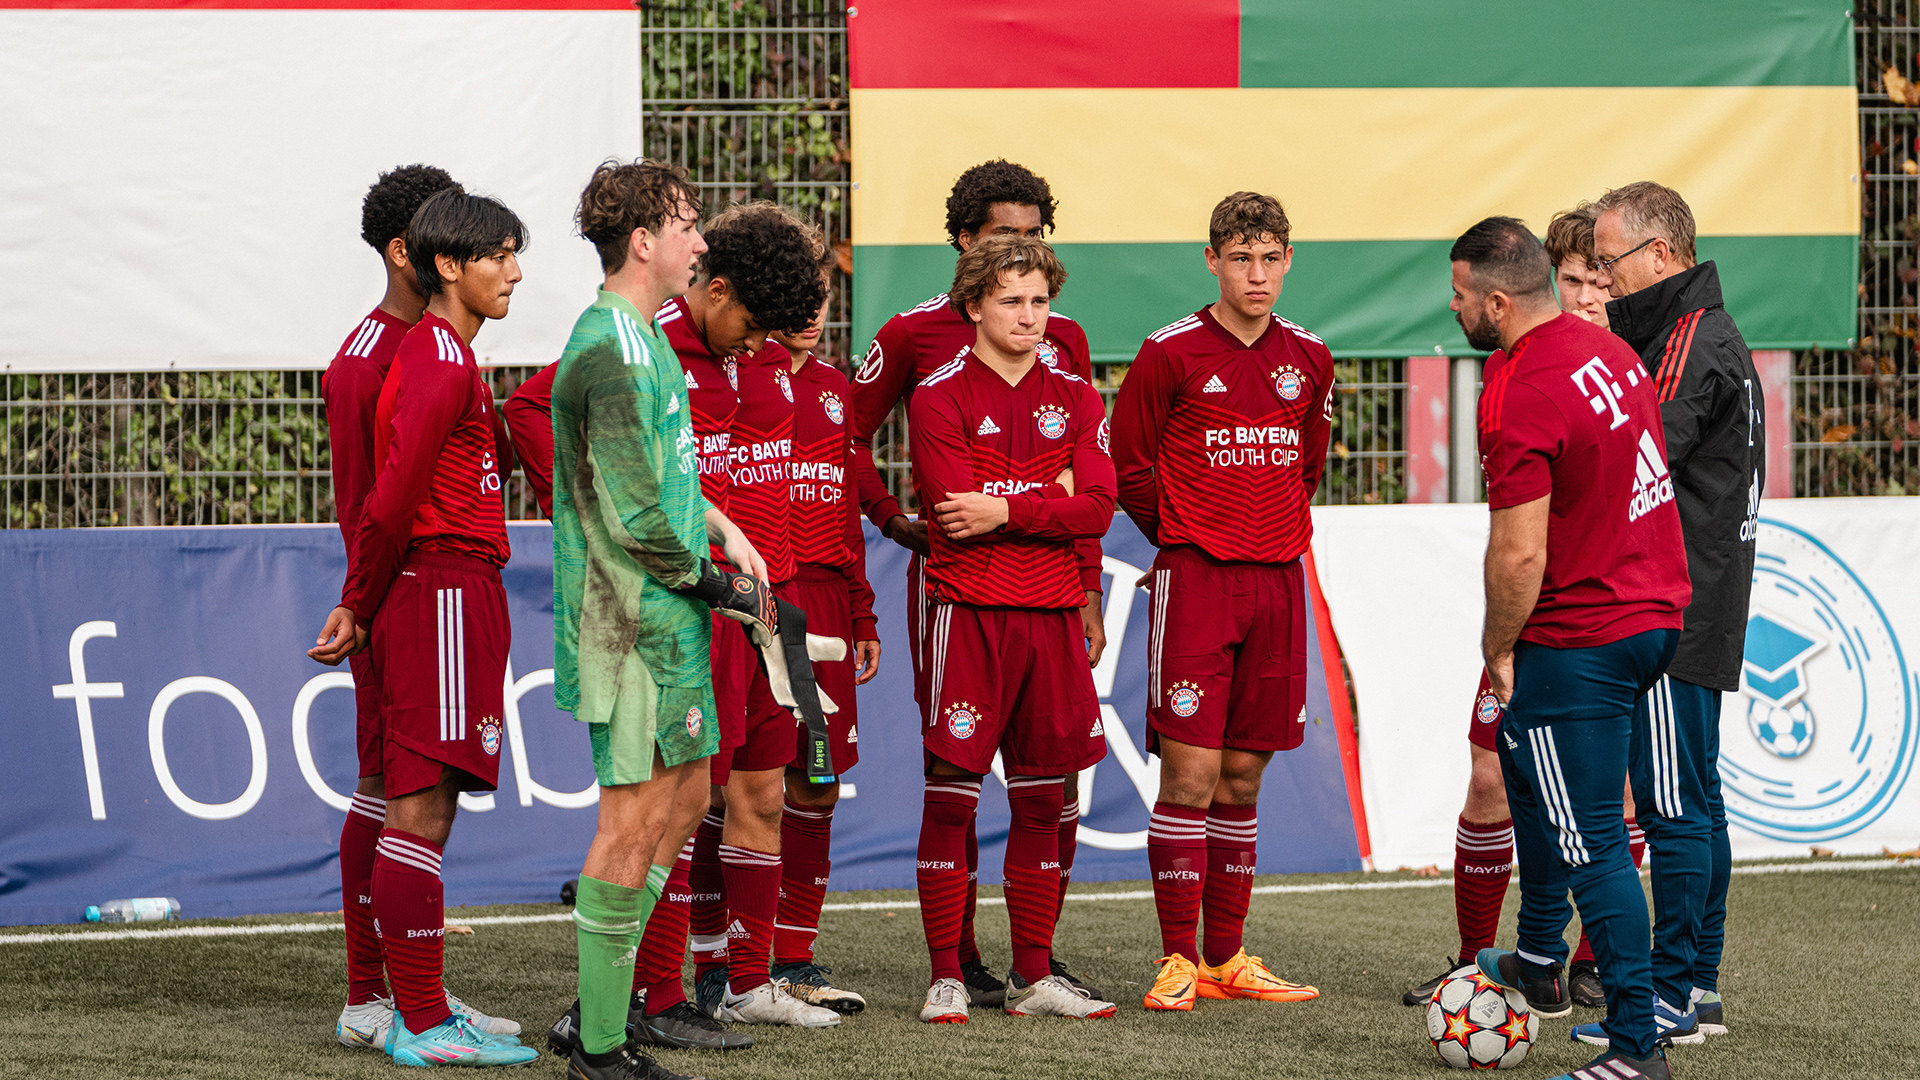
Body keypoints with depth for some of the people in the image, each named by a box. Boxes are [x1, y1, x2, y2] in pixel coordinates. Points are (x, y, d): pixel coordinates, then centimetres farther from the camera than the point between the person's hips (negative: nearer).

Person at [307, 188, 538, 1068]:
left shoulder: (446, 357, 19)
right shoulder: (441, 360, -13)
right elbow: (392, 499, -17)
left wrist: (361, 608, 13)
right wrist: (361, 608, -8)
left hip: (455, 593, 10)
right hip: (443, 590, -10)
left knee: (424, 805, 11)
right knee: (420, 804, -9)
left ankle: (418, 1010, 15)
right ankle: (423, 1023, -9)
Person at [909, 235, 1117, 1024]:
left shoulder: (1075, 400, 12)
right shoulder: (939, 397, 0)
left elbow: (1096, 508, -1)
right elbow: (954, 507, -12)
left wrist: (1005, 509, -11)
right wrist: (1050, 498, -5)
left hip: (1052, 615, 4)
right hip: (969, 611, -4)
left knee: (1042, 801, 7)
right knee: (950, 797, -5)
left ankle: (1034, 976, 13)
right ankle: (946, 978, -2)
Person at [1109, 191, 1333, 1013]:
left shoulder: (1309, 360, 9)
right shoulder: (1171, 355, -5)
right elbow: (1127, 465, 2)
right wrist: (1185, 538, 8)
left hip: (1277, 579, 4)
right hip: (1194, 581, -4)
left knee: (1242, 776, 8)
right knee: (1191, 773, -8)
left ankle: (1225, 959, 13)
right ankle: (1177, 961, -3)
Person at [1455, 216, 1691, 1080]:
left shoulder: (1517, 400, -22)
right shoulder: (1610, 351, 7)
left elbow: (1519, 554, -24)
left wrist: (1499, 650, -7)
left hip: (1578, 639, -10)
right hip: (1654, 613, 10)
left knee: (1591, 844, -4)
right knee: (1523, 762, 30)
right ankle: (1538, 953, 41)